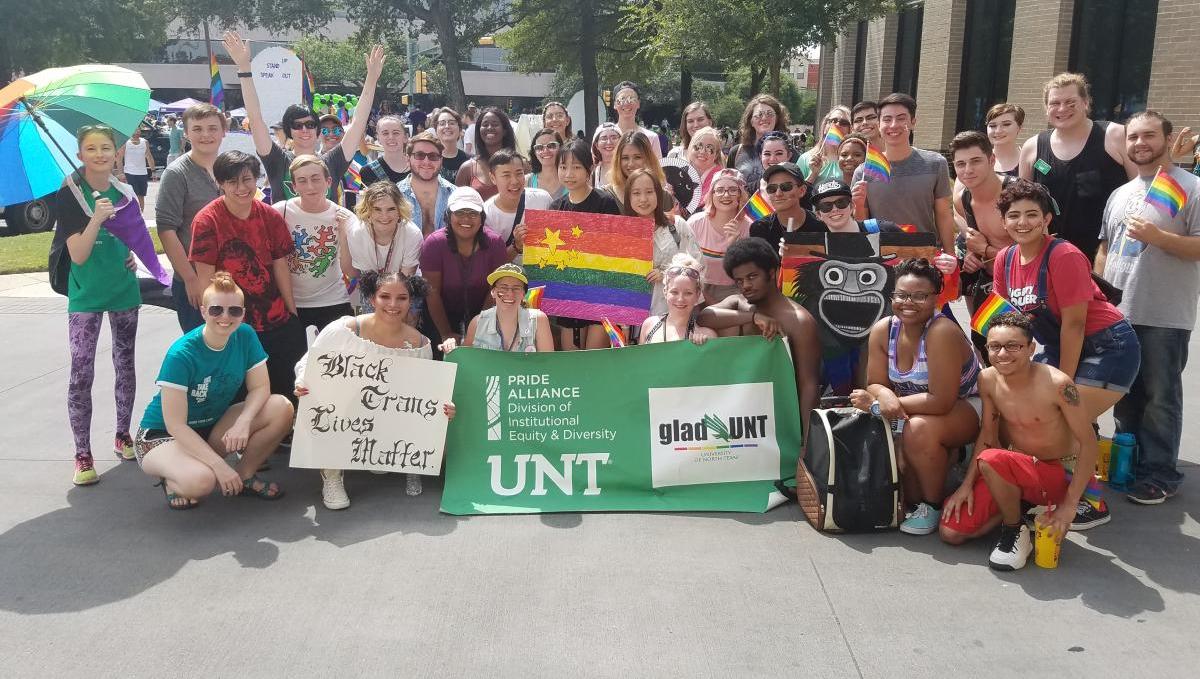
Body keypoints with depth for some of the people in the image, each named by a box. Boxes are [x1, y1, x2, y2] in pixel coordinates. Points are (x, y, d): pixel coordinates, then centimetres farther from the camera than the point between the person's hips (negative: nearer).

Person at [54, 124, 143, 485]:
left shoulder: (125, 194, 4)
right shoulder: (70, 195, -9)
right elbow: (77, 254, -16)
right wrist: (97, 218, -29)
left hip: (124, 290, 4)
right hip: (86, 295, -4)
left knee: (125, 364, 12)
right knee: (81, 373, -7)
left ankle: (123, 435, 27)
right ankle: (82, 455, -1)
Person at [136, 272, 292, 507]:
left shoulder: (245, 336, -11)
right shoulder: (181, 355, -26)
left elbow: (260, 387, -8)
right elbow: (175, 425, -26)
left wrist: (243, 422, -29)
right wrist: (220, 466, -29)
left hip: (214, 428, 6)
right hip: (162, 436, -5)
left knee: (282, 408, -18)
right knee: (200, 481, -37)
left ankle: (244, 475, 1)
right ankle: (173, 478, 0)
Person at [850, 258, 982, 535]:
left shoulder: (942, 332, -28)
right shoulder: (882, 330, -10)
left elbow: (941, 401, -30)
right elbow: (875, 385, -4)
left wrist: (886, 403, -26)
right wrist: (884, 395, -29)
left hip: (964, 407, -5)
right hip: (915, 411, 5)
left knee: (919, 429, -33)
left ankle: (934, 505, -9)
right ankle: (913, 502, 6)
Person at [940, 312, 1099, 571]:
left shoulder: (1056, 383, -23)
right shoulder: (988, 379, -6)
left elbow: (1088, 444, -17)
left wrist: (1069, 504, -18)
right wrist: (967, 484, -2)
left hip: (1058, 473, -6)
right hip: (1011, 471, 6)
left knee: (991, 460, -37)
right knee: (950, 532, -6)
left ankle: (1016, 530, -10)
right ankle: (1015, 506, 15)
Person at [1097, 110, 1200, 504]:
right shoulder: (1119, 194, 15)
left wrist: (1157, 236, -21)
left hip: (1164, 318, -7)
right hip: (1116, 314, 7)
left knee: (1159, 399, 1)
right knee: (1125, 395, 16)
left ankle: (1160, 475, 11)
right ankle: (1127, 464, 29)